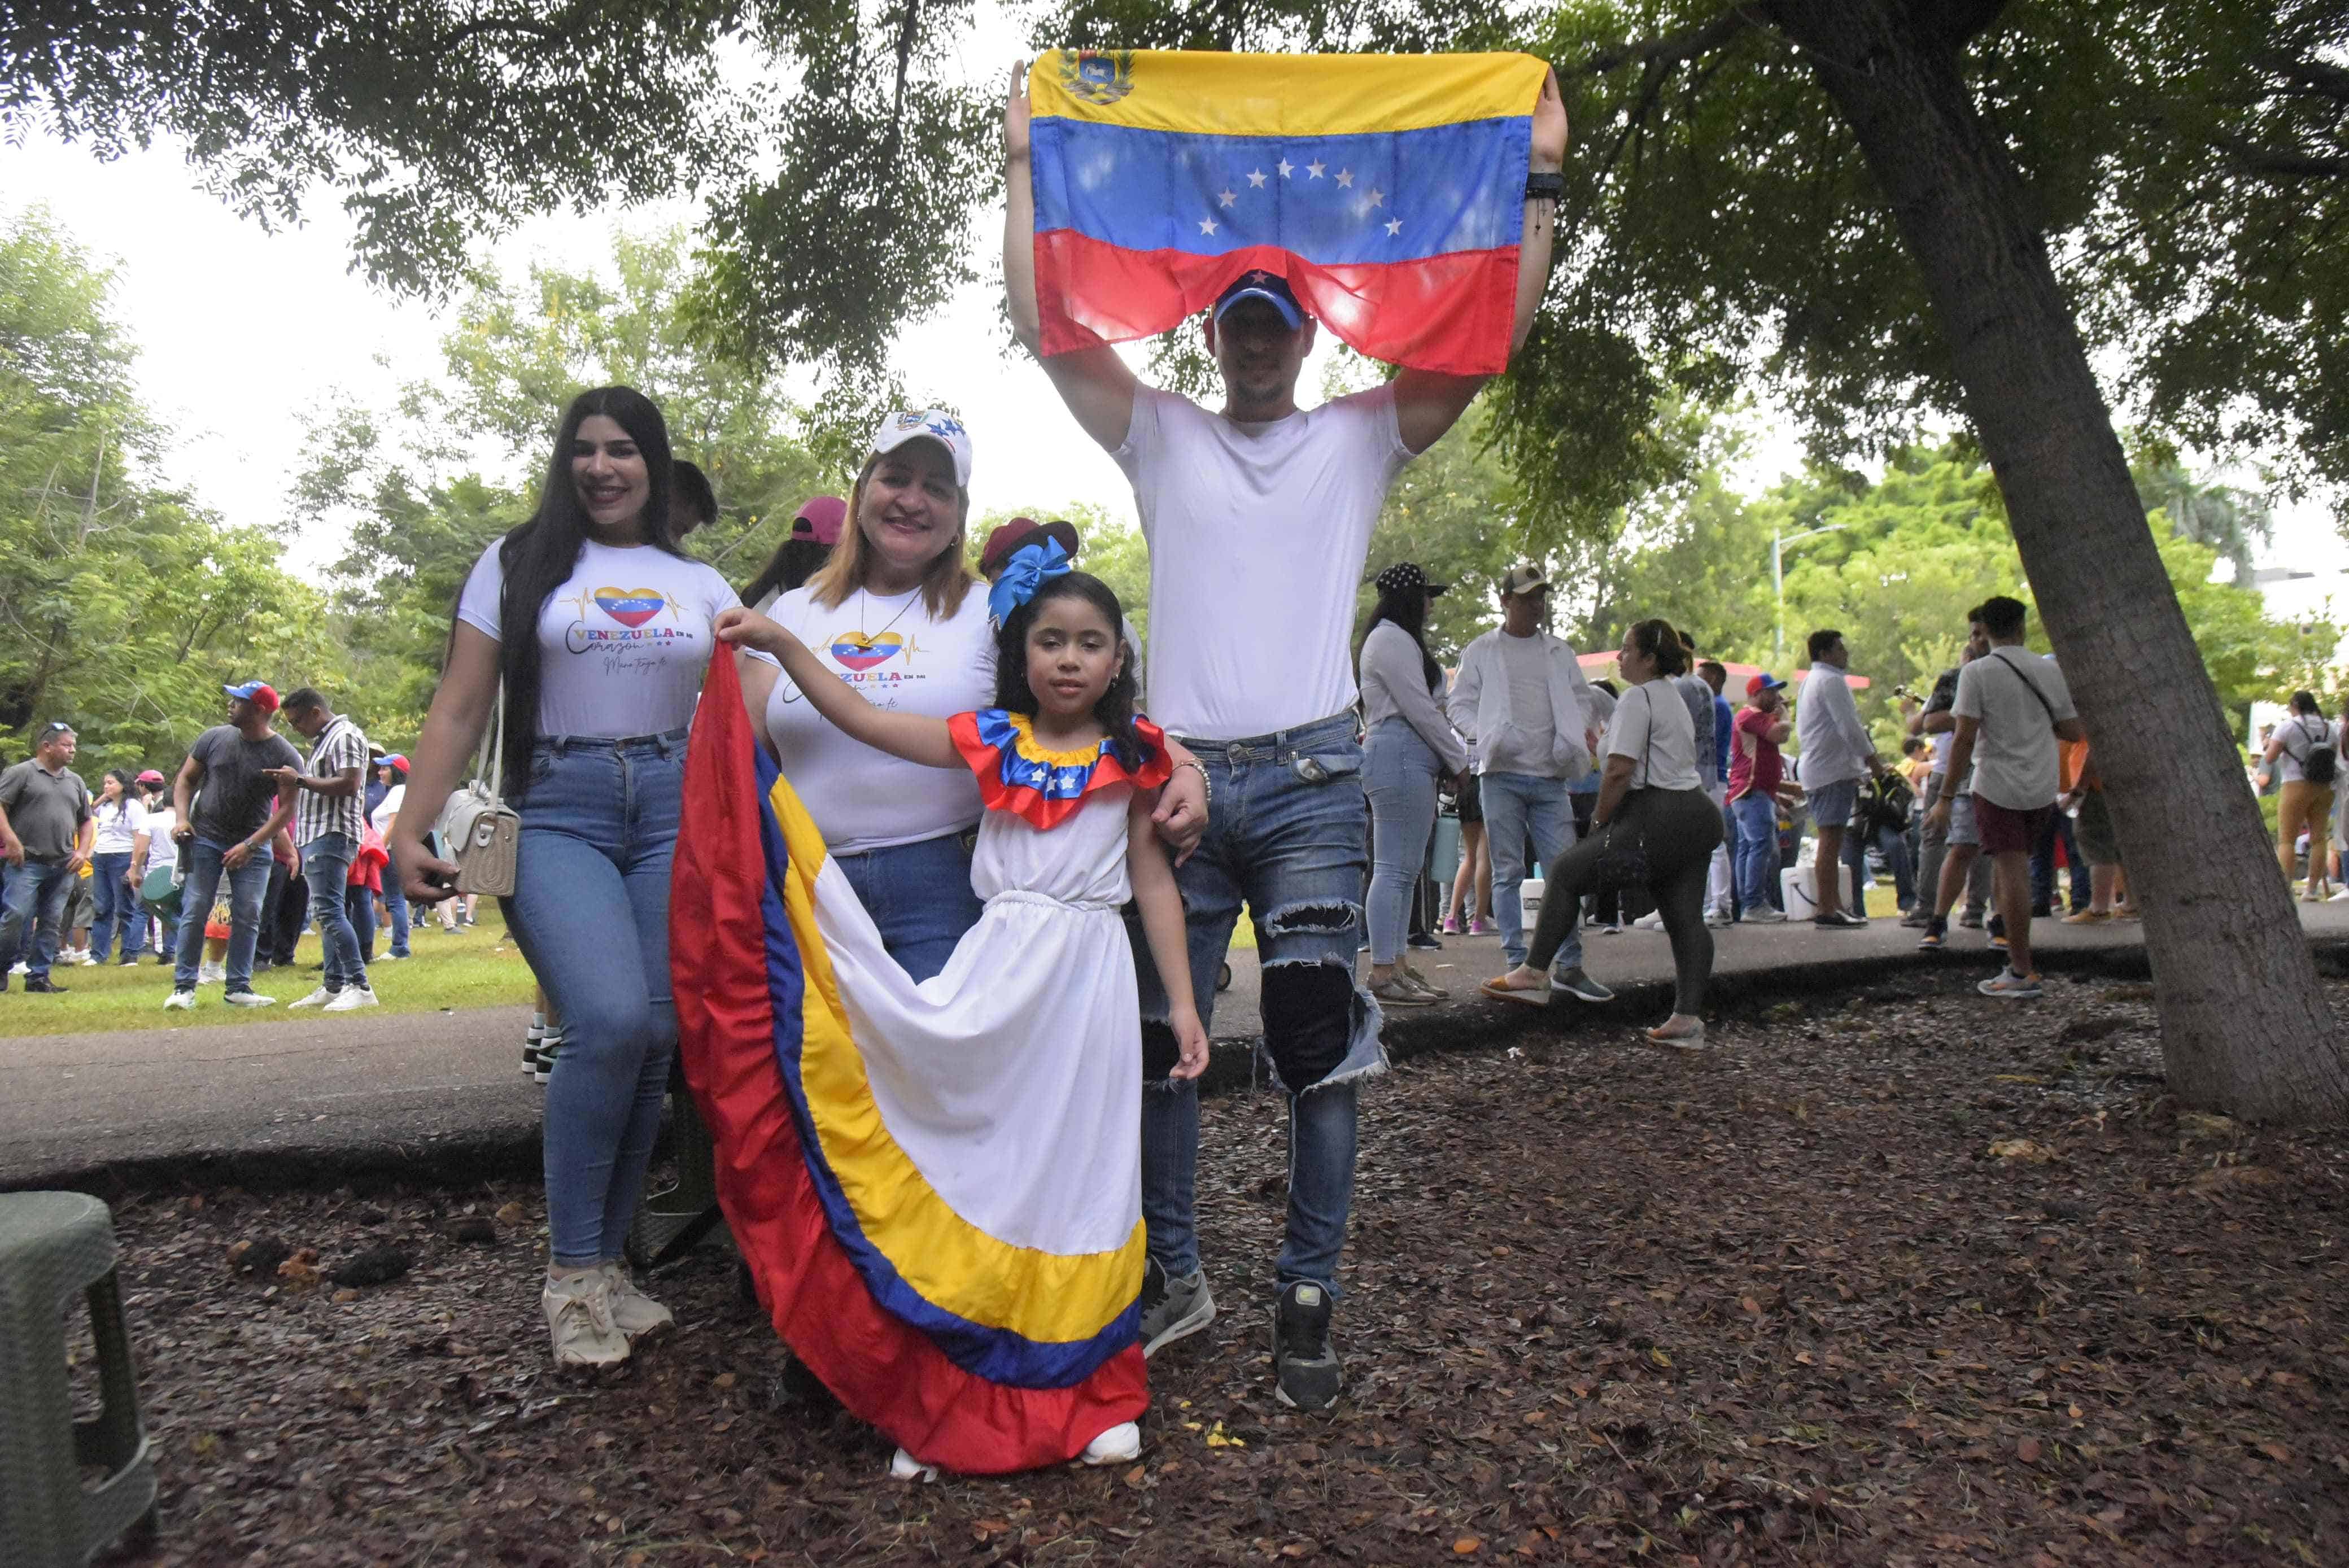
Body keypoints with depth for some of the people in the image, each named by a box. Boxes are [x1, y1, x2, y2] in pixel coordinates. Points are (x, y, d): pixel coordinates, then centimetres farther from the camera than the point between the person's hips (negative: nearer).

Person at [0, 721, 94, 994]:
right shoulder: (22, 773, 0)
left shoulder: (75, 782, 17)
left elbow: (87, 821, 23)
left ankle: (39, 976, 11)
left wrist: (82, 851, 9)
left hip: (63, 868, 5)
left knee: (51, 923, 5)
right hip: (27, 862, -5)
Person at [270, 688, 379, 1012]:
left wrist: (301, 780, -14)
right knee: (324, 913, 12)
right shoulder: (323, 741, 24)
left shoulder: (345, 736, -8)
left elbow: (349, 785, -19)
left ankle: (361, 987, -21)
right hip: (317, 838, 11)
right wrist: (292, 783, 14)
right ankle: (333, 987, 16)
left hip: (332, 836, -11)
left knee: (329, 911, -17)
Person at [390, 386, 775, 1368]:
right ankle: (572, 1272, -5)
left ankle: (604, 1264, 15)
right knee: (611, 1020, -22)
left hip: (674, 808, 3)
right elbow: (459, 710, 6)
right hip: (557, 809, -2)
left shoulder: (701, 585, 16)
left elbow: (765, 706, 9)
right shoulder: (519, 565, 11)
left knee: (653, 1039, -3)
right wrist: (410, 832, -3)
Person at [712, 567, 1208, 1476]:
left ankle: (1085, 1395, 19)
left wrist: (1182, 1001, 3)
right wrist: (780, 643, -4)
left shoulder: (1132, 760, 4)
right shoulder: (990, 743, 6)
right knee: (981, 1162, 1)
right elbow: (864, 721, 3)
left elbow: (1153, 882, 6)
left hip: (1089, 974, -1)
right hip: (1000, 964, 1)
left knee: (1077, 1169, 5)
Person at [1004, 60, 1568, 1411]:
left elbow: (1489, 338, 3)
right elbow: (1046, 326, 6)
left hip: (1311, 782, -1)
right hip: (1179, 777, 2)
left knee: (1320, 1045, -2)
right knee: (1160, 1041, 8)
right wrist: (1026, 162, 6)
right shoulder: (1161, 435, 13)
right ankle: (1177, 1278, 24)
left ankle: (1311, 1303, 10)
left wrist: (1542, 178, -1)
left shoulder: (1362, 436, 12)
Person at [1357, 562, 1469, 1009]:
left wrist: (1450, 758, 13)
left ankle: (1397, 965, 14)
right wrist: (1457, 759, -6)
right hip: (1399, 756, -11)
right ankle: (1384, 976, -11)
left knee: (1405, 870, 10)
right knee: (1394, 868, -11)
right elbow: (1419, 709, -14)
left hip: (1412, 758, 11)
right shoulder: (1391, 639, -9)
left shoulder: (1398, 639, 25)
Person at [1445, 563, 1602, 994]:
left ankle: (1570, 965, 4)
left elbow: (1581, 697, 22)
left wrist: (1579, 730, 1)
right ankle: (1517, 965, 6)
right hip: (1502, 774, -2)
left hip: (1550, 777, 2)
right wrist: (1486, 736, -11)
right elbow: (1460, 706, 7)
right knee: (1508, 872, 0)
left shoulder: (1560, 651, 16)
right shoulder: (1481, 651, 8)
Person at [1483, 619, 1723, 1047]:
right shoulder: (1673, 697, 22)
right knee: (1686, 917, 6)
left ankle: (1535, 973, 0)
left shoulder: (1638, 699, -9)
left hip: (1657, 818, -10)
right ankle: (1689, 1018, 6)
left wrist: (1599, 819, -6)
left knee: (1566, 872, -1)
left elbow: (1620, 771, -17)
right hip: (1697, 815, 10)